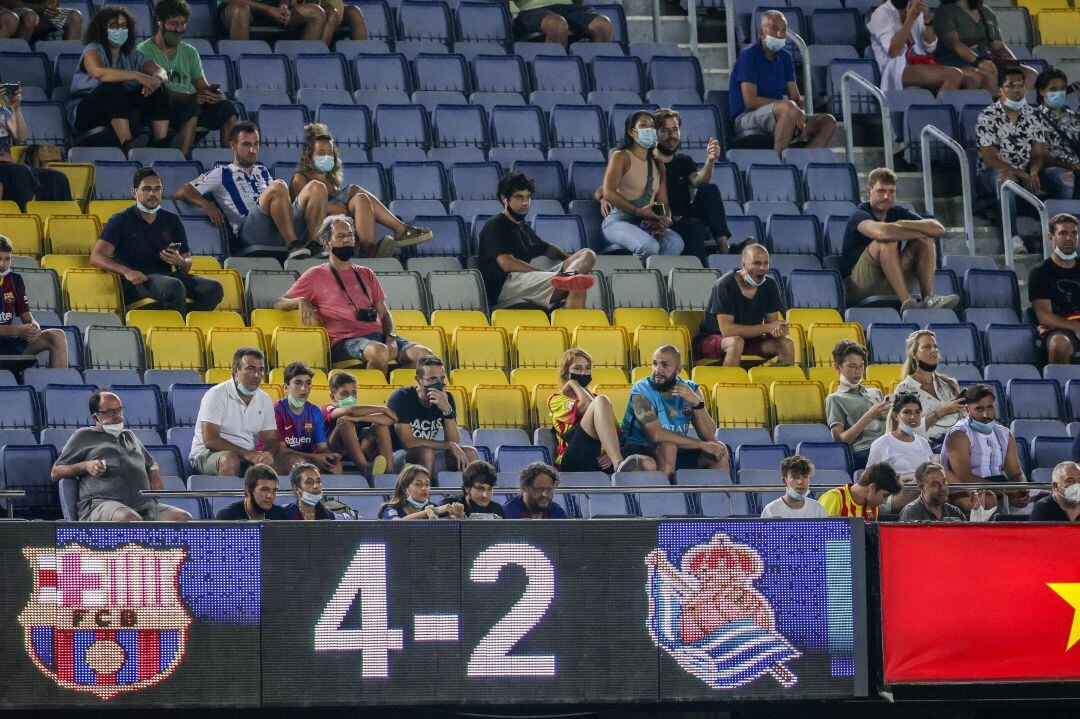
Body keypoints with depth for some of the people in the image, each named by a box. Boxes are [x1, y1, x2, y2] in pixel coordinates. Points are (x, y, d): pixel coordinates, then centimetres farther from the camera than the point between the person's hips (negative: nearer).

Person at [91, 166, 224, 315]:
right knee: (174, 286, -37)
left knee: (214, 288, -20)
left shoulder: (172, 221, 19)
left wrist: (180, 262, -7)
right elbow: (96, 257, -7)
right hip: (136, 281, -5)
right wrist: (126, 271, -25)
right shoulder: (121, 221, 6)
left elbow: (187, 264, 19)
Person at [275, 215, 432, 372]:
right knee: (380, 352, -40)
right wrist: (301, 301, -11)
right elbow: (279, 304, 13)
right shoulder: (315, 275, 14)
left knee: (424, 355, -23)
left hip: (378, 335, 5)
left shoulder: (366, 274, 27)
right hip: (345, 340, -5)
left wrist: (391, 339, 0)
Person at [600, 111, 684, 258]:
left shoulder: (658, 165, 20)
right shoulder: (620, 157, 1)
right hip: (618, 222, -6)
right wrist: (638, 211, -21)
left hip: (647, 225, 6)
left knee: (675, 242, -27)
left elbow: (663, 203, 15)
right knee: (649, 246, -36)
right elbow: (608, 194, -13)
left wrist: (666, 219, -9)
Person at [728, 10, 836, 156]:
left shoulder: (785, 58, 15)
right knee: (788, 107, -37)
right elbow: (750, 101, -16)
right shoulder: (749, 56, -7)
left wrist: (801, 116, -10)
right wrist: (782, 102, -16)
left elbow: (796, 98, 12)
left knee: (828, 122, -8)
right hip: (747, 118, -8)